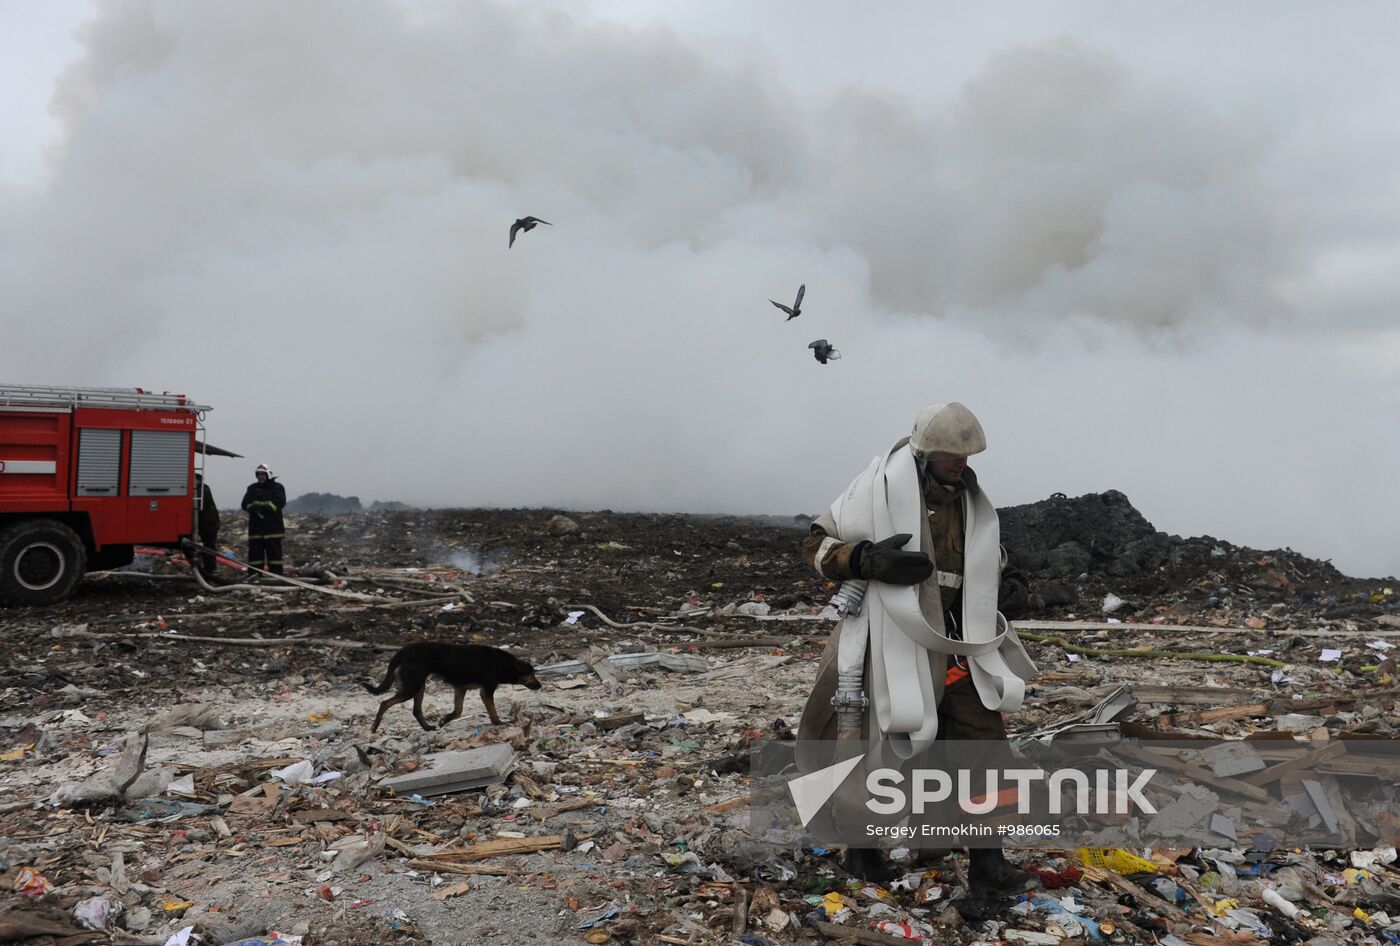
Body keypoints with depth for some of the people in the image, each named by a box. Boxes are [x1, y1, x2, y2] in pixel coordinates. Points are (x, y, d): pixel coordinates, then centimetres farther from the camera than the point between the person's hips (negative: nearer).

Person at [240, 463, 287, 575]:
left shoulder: (277, 487, 4)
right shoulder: (252, 488, 14)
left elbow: (280, 502, -12)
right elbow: (245, 504, 2)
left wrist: (267, 508, -25)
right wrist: (253, 507, -19)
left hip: (273, 527, -3)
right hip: (256, 527, 3)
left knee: (274, 552, -2)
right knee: (255, 552, 4)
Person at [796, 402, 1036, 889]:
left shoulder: (971, 501, 6)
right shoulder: (880, 489, -13)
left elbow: (986, 563, 24)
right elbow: (816, 544, -10)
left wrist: (1007, 584, 2)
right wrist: (869, 559, -27)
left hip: (954, 648, 6)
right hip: (892, 644, -6)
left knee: (987, 744, 3)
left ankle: (987, 861, 15)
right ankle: (860, 843, 30)